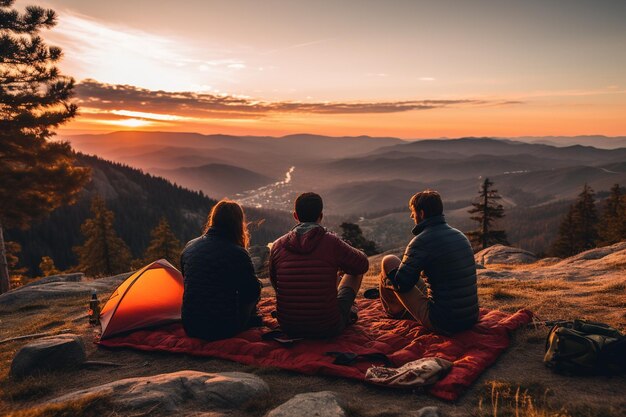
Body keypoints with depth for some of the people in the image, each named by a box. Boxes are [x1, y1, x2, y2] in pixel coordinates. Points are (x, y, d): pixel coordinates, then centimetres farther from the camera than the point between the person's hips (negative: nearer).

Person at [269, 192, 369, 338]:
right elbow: (363, 264, 5)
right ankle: (346, 313, 44)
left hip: (288, 328, 3)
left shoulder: (277, 246, -4)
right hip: (328, 329, -3)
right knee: (355, 270, 20)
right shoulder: (332, 242, -13)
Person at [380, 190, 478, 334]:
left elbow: (401, 283, -15)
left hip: (441, 324, -8)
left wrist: (386, 281, 8)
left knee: (389, 261, 3)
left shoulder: (422, 241, -16)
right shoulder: (460, 236, 8)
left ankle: (393, 309, 27)